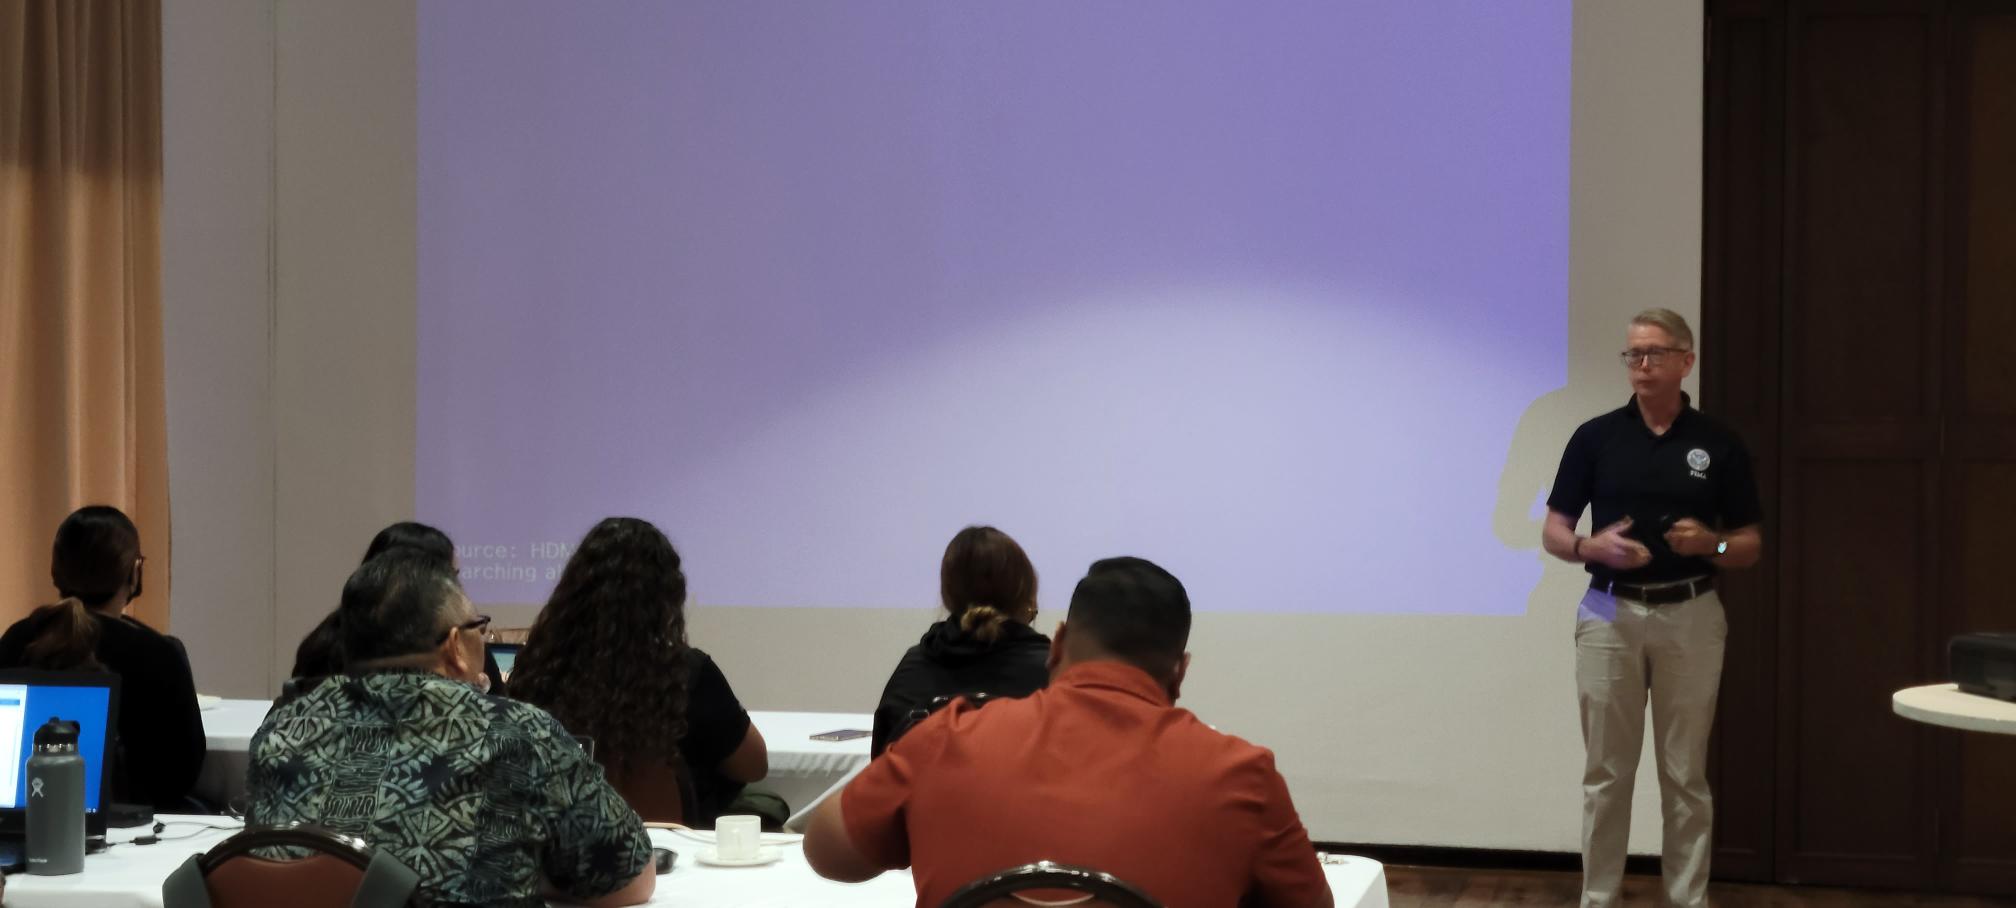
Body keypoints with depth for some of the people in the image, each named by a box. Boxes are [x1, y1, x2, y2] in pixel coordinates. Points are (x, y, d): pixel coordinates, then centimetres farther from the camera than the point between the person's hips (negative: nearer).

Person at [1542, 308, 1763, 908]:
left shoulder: (1719, 445, 2)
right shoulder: (1595, 437, 2)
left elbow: (1750, 546, 5)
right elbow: (1553, 533, 4)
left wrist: (1711, 544, -16)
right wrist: (1593, 548, -16)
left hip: (1690, 618, 0)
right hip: (1611, 615, 0)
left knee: (1686, 777, 5)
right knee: (1606, 774, 4)